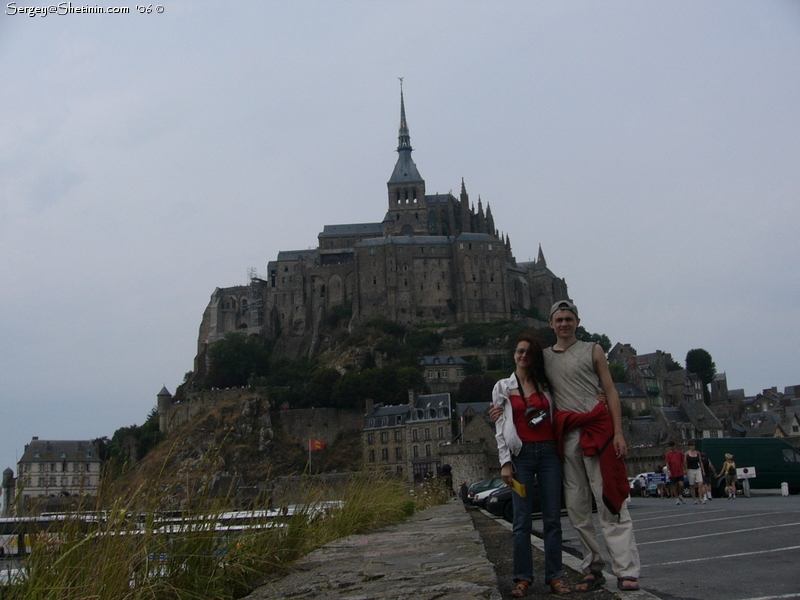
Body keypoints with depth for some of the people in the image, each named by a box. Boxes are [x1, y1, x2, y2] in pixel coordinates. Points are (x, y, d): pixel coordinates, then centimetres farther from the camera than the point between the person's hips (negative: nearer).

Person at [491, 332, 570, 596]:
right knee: (522, 520, -2)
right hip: (521, 454, -1)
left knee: (552, 518, 0)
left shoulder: (546, 384, 12)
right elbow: (500, 428, 3)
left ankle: (555, 576, 4)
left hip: (549, 453, 2)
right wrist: (505, 462, -3)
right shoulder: (502, 387, 7)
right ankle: (523, 578, 2)